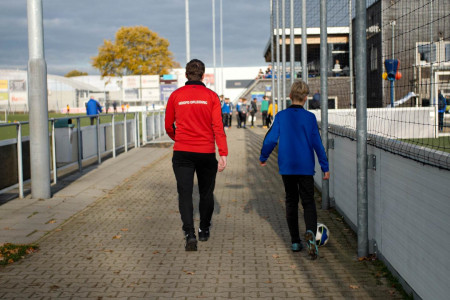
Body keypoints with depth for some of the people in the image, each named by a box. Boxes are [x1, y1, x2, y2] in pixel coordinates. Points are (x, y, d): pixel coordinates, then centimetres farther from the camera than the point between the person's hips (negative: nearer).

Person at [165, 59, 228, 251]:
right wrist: (223, 154, -8)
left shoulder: (175, 96, 2)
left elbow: (168, 126, 10)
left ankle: (190, 234, -15)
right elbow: (218, 127, -9)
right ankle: (204, 231, 29)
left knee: (185, 193, 0)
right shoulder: (211, 96, -2)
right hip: (206, 153, 0)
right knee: (206, 192, 16)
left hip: (182, 153, 0)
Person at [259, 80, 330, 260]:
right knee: (308, 202, 5)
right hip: (305, 167, -1)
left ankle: (295, 242, 15)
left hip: (286, 167, 2)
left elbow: (271, 138, -2)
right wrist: (325, 167, 1)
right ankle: (310, 233, -24)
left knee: (291, 201, 14)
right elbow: (317, 144, -5)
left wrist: (263, 157, 14)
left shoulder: (281, 116, -1)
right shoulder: (310, 117, -5)